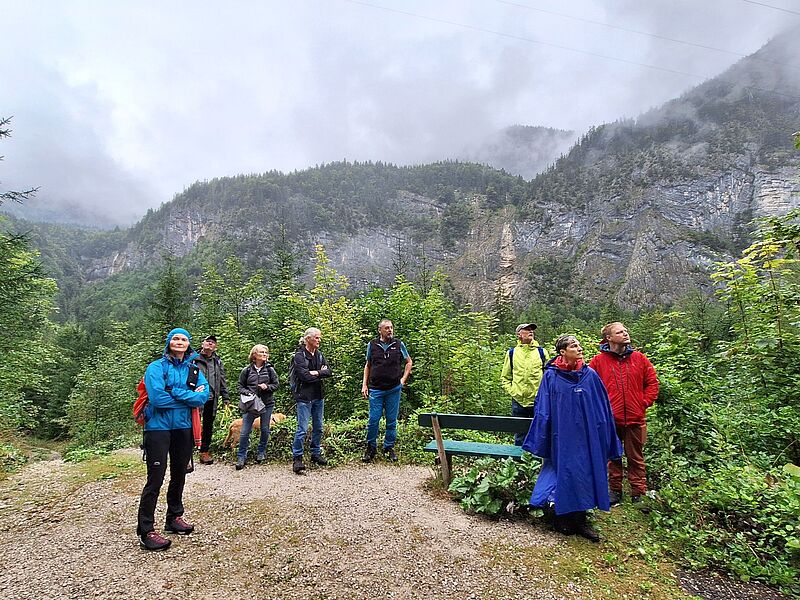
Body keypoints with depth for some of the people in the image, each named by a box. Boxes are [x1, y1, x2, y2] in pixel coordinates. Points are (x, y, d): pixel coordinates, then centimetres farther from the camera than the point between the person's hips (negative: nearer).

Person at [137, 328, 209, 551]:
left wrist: (175, 392, -17)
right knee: (156, 478, -4)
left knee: (179, 475, 16)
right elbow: (158, 398, -21)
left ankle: (174, 518, 33)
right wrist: (189, 396, -13)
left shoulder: (194, 370, 5)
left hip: (184, 428, 5)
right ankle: (146, 531, 7)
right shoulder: (156, 367, -7)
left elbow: (203, 397, -9)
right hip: (159, 428, -5)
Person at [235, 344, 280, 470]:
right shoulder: (246, 370, -1)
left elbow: (276, 385, 5)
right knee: (245, 431, -2)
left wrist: (267, 387, -13)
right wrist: (248, 393, -14)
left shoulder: (270, 369, 0)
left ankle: (261, 452, 31)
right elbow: (240, 387, 4)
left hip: (267, 404, 1)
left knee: (265, 429, 11)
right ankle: (241, 457, 12)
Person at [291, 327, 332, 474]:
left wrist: (316, 373, -16)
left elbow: (329, 372, 1)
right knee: (302, 429, -5)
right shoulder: (299, 355, -11)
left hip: (319, 396, 7)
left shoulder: (319, 354, 10)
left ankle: (316, 453, 30)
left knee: (318, 427, 15)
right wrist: (321, 373, -8)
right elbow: (305, 376, -21)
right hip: (304, 397, -7)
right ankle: (297, 458, 8)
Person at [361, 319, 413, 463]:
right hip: (376, 389, 0)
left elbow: (409, 362, 14)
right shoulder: (372, 345, 4)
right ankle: (371, 448, 18)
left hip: (394, 389, 1)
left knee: (392, 421, 8)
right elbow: (367, 366, 14)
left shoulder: (399, 344, 2)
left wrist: (403, 379, 4)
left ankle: (389, 448, 23)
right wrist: (364, 385, 7)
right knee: (373, 420, 0)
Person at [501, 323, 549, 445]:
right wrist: (512, 391, -2)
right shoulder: (512, 353, 6)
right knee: (519, 437, 10)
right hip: (518, 401, 0)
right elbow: (505, 377, 10)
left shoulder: (542, 352, 5)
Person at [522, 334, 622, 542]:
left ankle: (580, 520, 23)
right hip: (562, 437, -2)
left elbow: (602, 408, 6)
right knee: (564, 474, 4)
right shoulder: (551, 376, -6)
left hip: (586, 436, 3)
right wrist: (542, 440, -2)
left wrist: (604, 437, 6)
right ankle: (562, 518, 23)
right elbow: (543, 410, -2)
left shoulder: (590, 375, 0)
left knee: (584, 474, 7)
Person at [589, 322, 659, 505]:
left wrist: (645, 403, 1)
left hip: (635, 418, 1)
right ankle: (615, 490, 27)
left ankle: (638, 493, 24)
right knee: (613, 457, 13)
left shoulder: (639, 358, 2)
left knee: (636, 457, 12)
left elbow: (652, 382, 8)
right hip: (610, 419, -1)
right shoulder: (599, 361, -5)